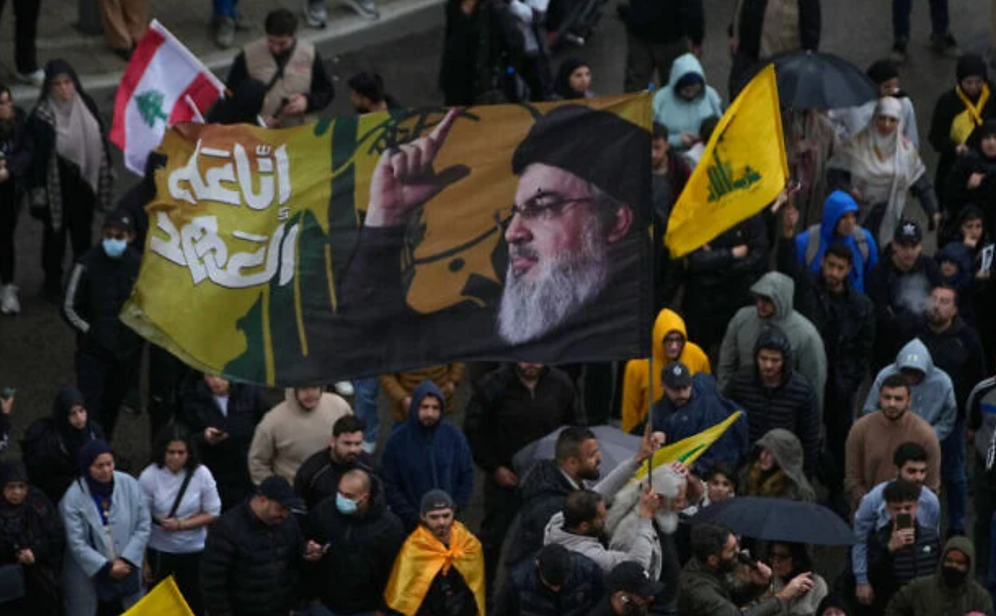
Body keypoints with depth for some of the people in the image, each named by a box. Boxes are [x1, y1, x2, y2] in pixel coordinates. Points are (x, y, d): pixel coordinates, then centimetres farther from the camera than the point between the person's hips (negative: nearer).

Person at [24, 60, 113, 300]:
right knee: (55, 232, 12)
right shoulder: (41, 116, -20)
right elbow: (33, 154, -15)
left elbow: (101, 142, 6)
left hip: (84, 183, 4)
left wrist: (105, 177, 12)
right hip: (57, 187, -4)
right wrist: (38, 191, -14)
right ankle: (53, 282, 29)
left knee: (82, 232, 20)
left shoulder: (86, 106, -6)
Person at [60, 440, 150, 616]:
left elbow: (144, 526, -1)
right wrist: (107, 568, -15)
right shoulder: (73, 498, -13)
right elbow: (77, 543, -13)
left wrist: (126, 560, -10)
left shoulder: (129, 485, -6)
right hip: (88, 578, -2)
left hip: (127, 573, 2)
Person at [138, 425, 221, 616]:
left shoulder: (201, 474, -13)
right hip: (159, 552, -1)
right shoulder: (149, 476, -17)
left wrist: (180, 525, -20)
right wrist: (143, 562, -8)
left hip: (194, 551, 1)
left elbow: (213, 514, -6)